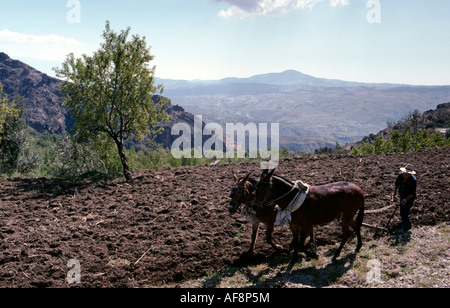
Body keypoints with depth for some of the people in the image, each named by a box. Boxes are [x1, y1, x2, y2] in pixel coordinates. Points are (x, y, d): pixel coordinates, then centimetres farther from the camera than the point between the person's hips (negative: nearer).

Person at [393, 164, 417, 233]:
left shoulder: (413, 180, -30)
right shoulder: (400, 175, -15)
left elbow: (412, 193, -23)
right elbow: (397, 183, 5)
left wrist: (405, 200, -27)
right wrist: (394, 194, 2)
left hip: (410, 198, -6)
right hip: (402, 196, 6)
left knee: (404, 213, -9)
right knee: (402, 213, 17)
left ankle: (404, 229, 9)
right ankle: (409, 225, 43)